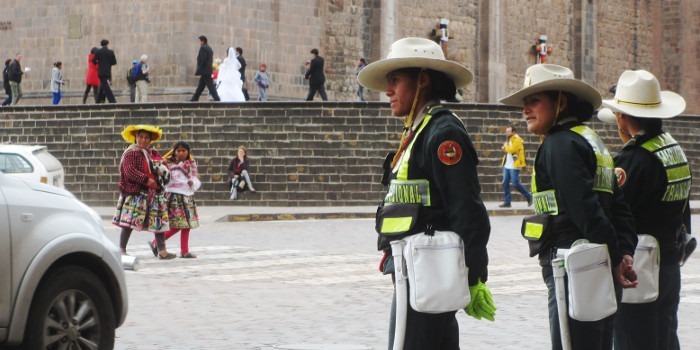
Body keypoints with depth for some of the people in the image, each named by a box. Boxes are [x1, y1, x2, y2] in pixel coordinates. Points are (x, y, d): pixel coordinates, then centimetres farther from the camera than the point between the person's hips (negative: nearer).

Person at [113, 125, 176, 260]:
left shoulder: (154, 153, 16)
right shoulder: (131, 152, -5)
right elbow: (129, 171, -16)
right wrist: (146, 180, -21)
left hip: (155, 192, 7)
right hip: (135, 192, -7)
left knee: (160, 221, 7)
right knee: (130, 221, -9)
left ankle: (162, 251, 14)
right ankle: (122, 249, -2)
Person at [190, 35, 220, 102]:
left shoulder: (203, 48, -12)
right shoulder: (209, 48, 17)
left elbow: (202, 60, -19)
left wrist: (198, 70, -14)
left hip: (205, 71, -10)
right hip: (208, 71, 10)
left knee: (211, 87, -10)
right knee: (200, 87, 12)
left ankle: (217, 99, -12)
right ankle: (194, 99, 16)